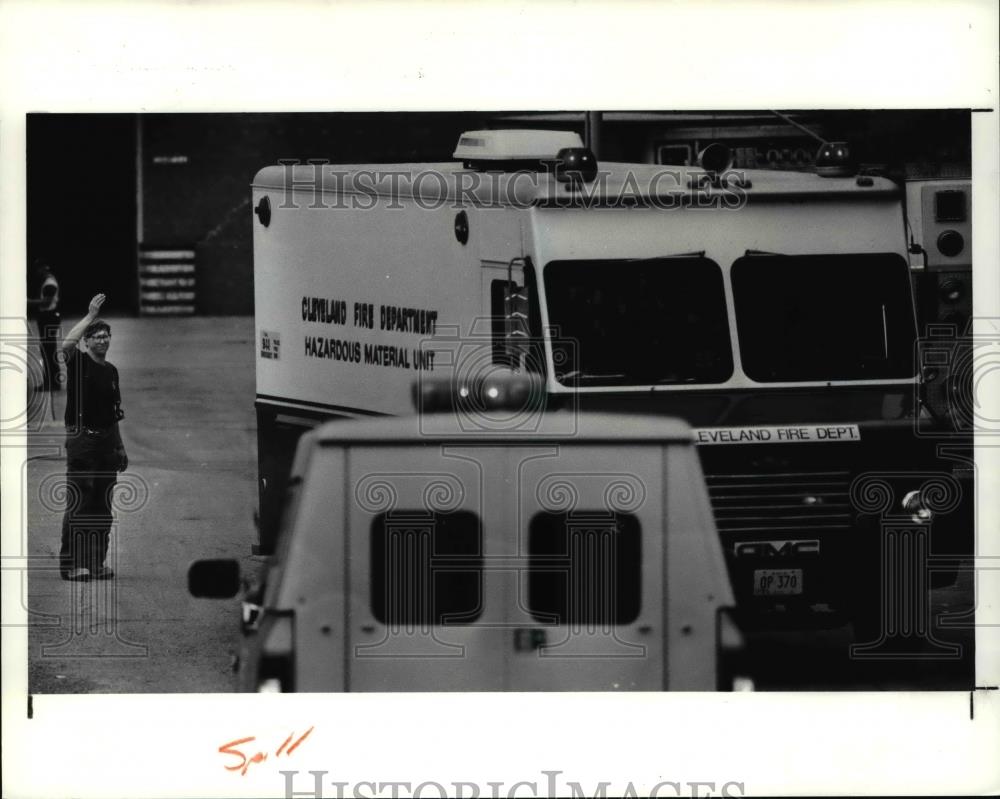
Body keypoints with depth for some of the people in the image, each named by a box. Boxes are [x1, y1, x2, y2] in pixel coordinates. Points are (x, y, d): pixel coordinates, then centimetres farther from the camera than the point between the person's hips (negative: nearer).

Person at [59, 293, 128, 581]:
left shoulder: (111, 370, 16)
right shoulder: (79, 363, -3)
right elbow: (67, 344, -28)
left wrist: (120, 447, 21)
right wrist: (90, 315, -22)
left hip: (106, 442, 6)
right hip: (81, 438, -6)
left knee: (102, 507, 8)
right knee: (78, 504, -8)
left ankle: (96, 563, 14)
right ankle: (70, 563, -6)